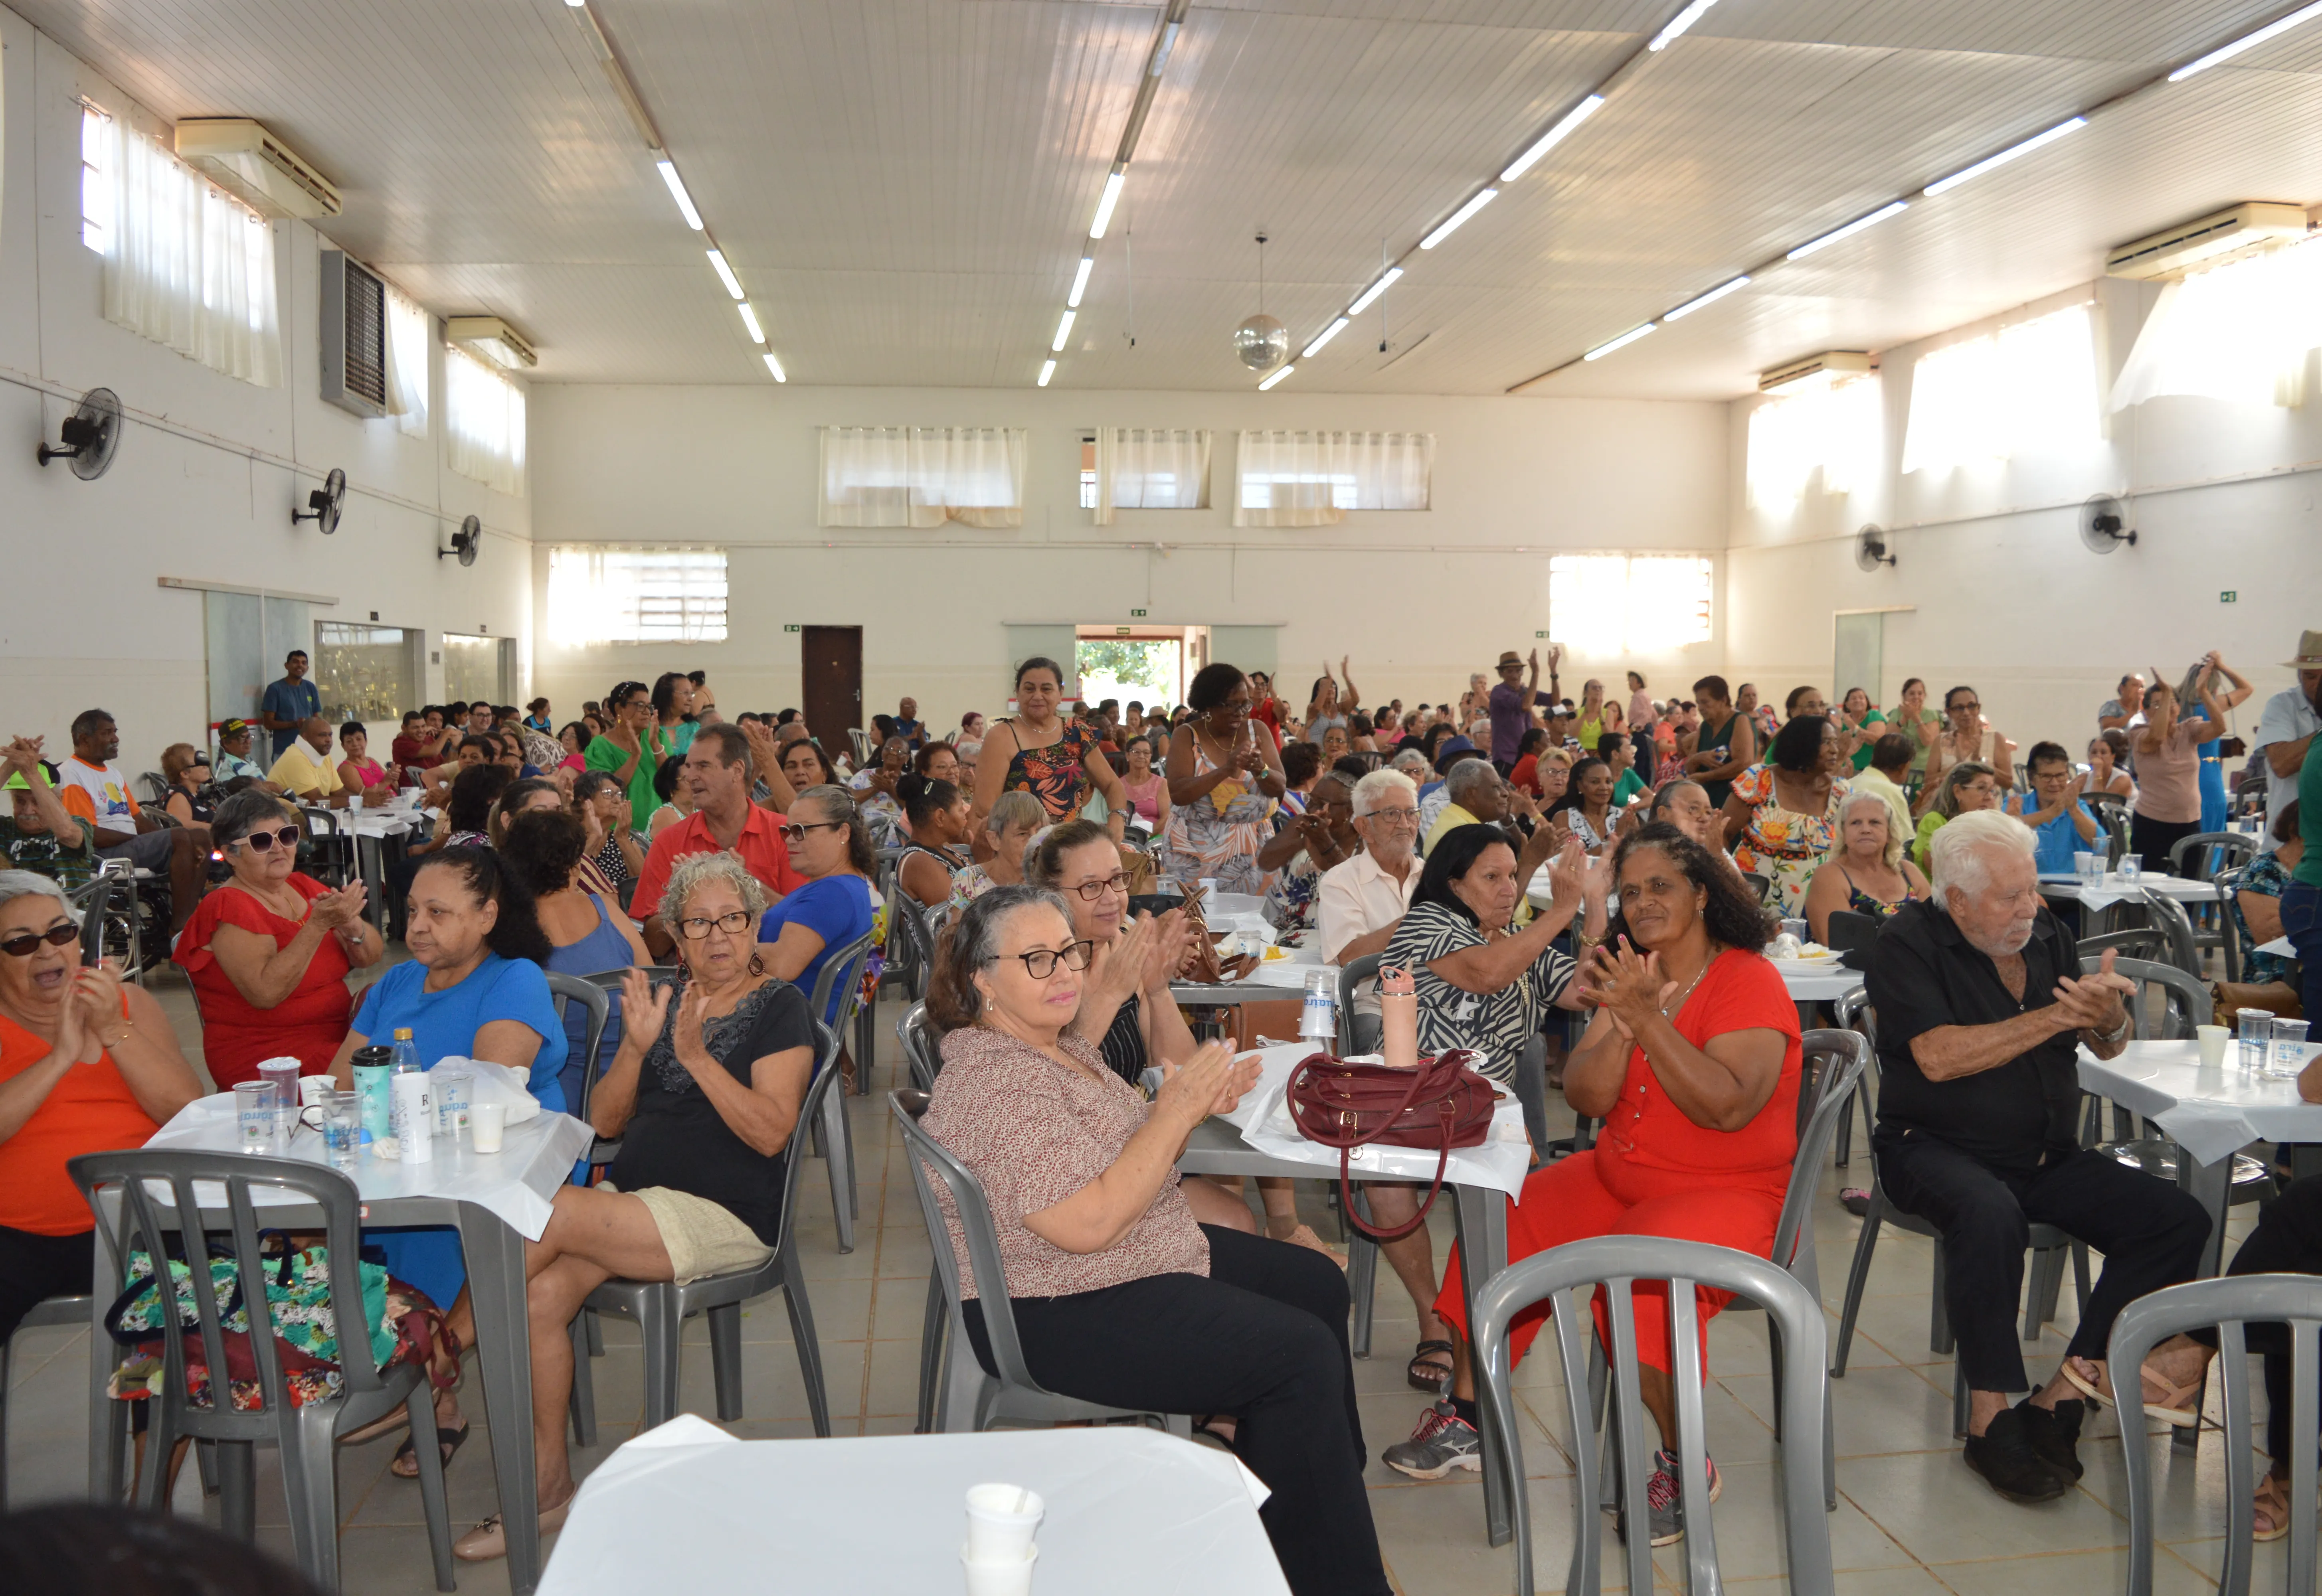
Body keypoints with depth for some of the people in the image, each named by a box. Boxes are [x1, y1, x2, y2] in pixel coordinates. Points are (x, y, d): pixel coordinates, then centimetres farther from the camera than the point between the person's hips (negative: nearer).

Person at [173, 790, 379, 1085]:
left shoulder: (302, 886, 11)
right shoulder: (229, 907, -7)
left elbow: (372, 957, 5)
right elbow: (266, 992, -22)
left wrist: (349, 923, -16)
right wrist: (319, 925, -27)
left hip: (335, 1036, 7)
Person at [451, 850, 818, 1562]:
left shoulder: (779, 1008, -2)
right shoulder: (661, 996, 15)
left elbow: (771, 1133, -13)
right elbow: (604, 1122, 10)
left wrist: (697, 1057, -20)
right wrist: (638, 1045, -7)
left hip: (727, 1215, -5)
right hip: (632, 1196, 6)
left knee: (553, 1210, -25)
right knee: (539, 1297, -21)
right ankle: (547, 1484, -5)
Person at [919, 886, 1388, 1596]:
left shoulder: (1061, 1043, 6)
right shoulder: (992, 1082, -25)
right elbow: (1089, 1224, -31)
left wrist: (1197, 1105, -3)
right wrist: (1174, 1111, -23)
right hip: (1059, 1318, -11)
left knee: (1318, 1284, 16)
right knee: (1303, 1354, -16)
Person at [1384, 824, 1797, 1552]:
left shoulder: (1750, 981, -12)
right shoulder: (1631, 976, 7)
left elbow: (1729, 1107, -27)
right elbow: (1584, 1098, -2)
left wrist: (1649, 1017, -29)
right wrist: (1624, 1023, -19)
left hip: (1729, 1194, -7)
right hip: (1618, 1180, 7)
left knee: (1641, 1273, -33)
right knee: (1500, 1228, -5)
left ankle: (1685, 1467, -10)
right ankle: (1466, 1418, 8)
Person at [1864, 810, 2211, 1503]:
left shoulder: (2046, 936, 9)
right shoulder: (1908, 945, -9)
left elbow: (2108, 1048, 14)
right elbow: (1938, 1057, -21)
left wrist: (2109, 1017, -12)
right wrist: (2056, 1016, -18)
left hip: (2049, 1157, 6)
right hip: (1937, 1151, -6)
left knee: (2180, 1221, -14)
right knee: (1989, 1214, -38)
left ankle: (2063, 1394, -13)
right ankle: (1990, 1416, -25)